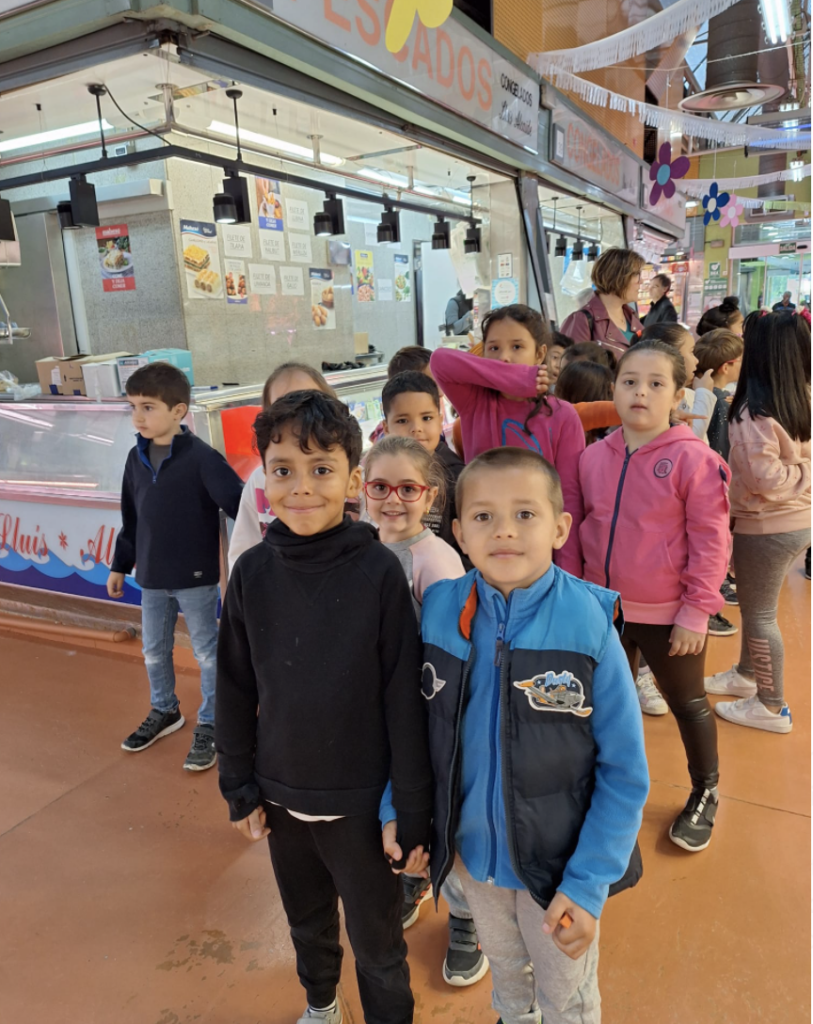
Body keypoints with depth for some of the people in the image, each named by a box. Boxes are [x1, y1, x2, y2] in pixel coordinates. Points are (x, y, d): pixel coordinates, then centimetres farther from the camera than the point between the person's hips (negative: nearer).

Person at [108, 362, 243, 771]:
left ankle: (209, 724, 26)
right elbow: (131, 518, 11)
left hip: (196, 577, -6)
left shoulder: (201, 457, -18)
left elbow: (238, 503, -21)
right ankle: (164, 711, 43)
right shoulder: (136, 457, 2)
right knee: (154, 650, 20)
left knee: (206, 653, 9)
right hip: (151, 577, 6)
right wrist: (120, 565, 16)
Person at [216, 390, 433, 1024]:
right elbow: (236, 689, 1)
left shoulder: (379, 572, -19)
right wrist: (240, 789, 5)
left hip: (360, 802, -4)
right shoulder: (253, 572, -9)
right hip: (280, 795, 4)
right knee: (307, 922, 27)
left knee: (376, 941, 16)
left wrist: (411, 812, -11)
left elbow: (405, 700, -15)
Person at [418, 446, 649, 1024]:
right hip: (473, 851, 3)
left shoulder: (590, 625, -24)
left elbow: (626, 771, -16)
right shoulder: (440, 612, -15)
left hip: (560, 866, -3)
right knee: (504, 967, 31)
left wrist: (588, 883, -18)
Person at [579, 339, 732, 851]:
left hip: (669, 615, -4)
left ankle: (706, 793, 42)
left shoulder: (694, 458, -15)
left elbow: (711, 539, -13)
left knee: (688, 705, 17)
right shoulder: (594, 457, -1)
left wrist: (696, 612, -14)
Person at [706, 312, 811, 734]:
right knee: (756, 606, 23)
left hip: (767, 526, -8)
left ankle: (772, 707, 20)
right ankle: (746, 675, 41)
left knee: (759, 615, 7)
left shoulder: (756, 411, -21)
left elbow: (764, 477, -25)